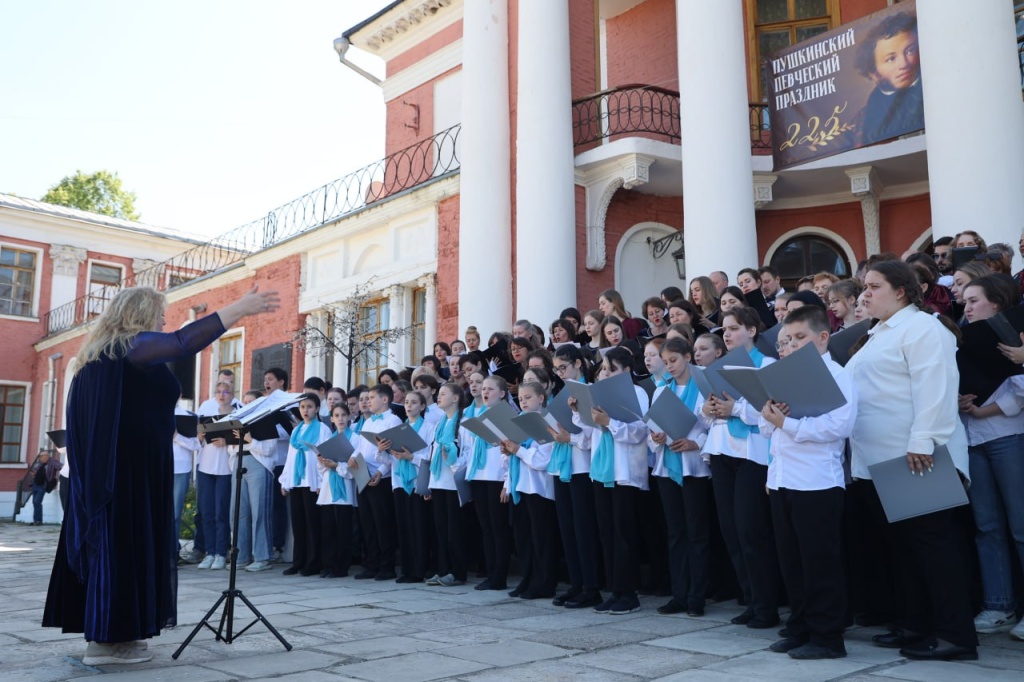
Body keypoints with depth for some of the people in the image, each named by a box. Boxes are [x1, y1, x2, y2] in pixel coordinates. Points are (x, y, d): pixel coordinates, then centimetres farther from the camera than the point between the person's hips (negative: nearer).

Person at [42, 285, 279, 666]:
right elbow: (183, 343, -27)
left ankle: (105, 632, 15)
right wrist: (240, 308, -27)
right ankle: (106, 640, -3)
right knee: (126, 543, -6)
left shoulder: (97, 353, 18)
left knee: (108, 543, 10)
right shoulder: (134, 344, -10)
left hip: (106, 468, 9)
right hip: (132, 467, -9)